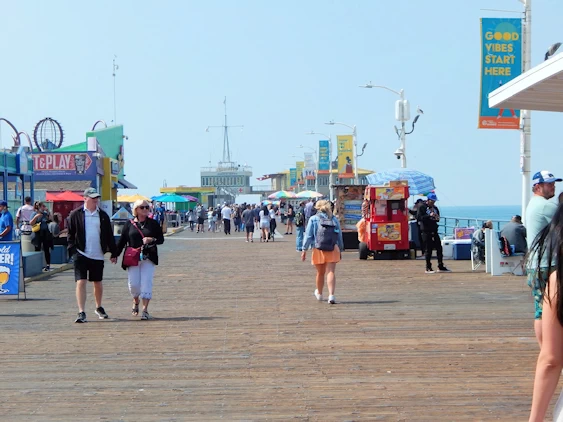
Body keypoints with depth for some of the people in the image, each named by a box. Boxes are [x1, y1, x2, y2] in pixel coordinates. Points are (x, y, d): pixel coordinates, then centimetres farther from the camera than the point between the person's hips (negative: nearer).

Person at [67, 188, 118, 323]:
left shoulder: (103, 215, 8)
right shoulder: (76, 214, 0)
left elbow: (109, 236, 11)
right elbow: (70, 234, 2)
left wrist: (113, 253, 9)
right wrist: (72, 250, -8)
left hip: (97, 255, 3)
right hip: (81, 254, -3)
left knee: (97, 283, 14)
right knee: (81, 282, -10)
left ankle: (99, 307, 34)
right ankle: (81, 312, -10)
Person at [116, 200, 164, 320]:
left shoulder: (153, 224, 5)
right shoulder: (129, 224, 5)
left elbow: (161, 239, 6)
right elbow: (122, 240, 8)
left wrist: (152, 240, -14)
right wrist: (115, 255, 4)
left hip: (148, 258, 0)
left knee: (146, 283, -8)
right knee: (133, 284, -1)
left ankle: (145, 309, -3)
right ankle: (136, 302, 29)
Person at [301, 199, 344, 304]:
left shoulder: (313, 219, 1)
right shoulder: (334, 219, 8)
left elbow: (308, 235, -3)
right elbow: (339, 236, 11)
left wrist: (304, 249, -1)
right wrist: (340, 249, 20)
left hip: (318, 249, 0)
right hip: (333, 249, 1)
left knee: (320, 273, 15)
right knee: (331, 272, -4)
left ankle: (319, 294, 36)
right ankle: (331, 295, -21)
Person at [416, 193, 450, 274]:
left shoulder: (435, 208, 16)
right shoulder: (422, 207, -4)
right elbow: (419, 218, -15)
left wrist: (437, 218, -1)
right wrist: (429, 216, -23)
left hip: (434, 231, 6)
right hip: (426, 231, -6)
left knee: (439, 248, 5)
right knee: (428, 250, -4)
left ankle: (441, 266, 14)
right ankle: (428, 268, 3)